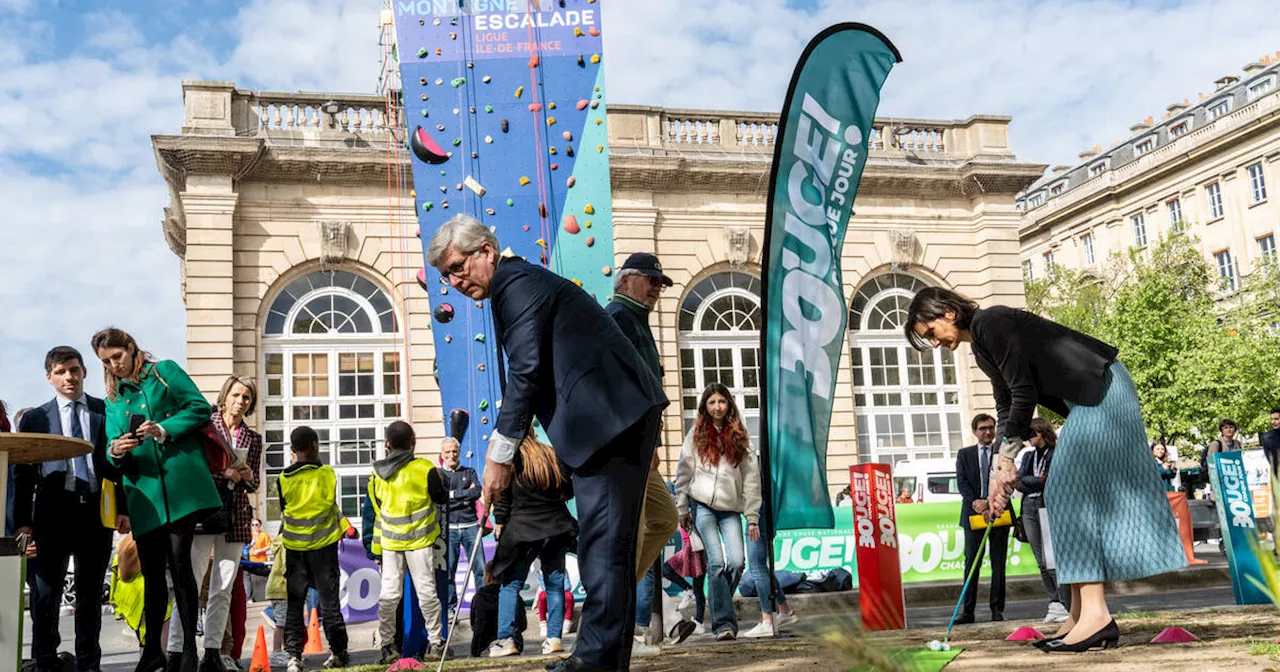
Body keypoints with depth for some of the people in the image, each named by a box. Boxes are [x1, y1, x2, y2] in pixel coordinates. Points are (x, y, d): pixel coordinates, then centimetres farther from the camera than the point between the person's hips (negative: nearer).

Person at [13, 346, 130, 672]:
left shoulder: (106, 411, 7)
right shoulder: (34, 419, 6)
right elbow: (22, 474, 4)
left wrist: (123, 508, 1)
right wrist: (22, 522, -4)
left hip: (96, 512, 1)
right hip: (53, 511, -1)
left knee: (90, 595, 10)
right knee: (45, 596, 2)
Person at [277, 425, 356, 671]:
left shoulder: (284, 478, -2)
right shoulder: (327, 473, -6)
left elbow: (284, 511, 9)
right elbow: (331, 506, 3)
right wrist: (347, 527, 19)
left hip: (294, 546, 1)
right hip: (323, 543, -1)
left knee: (294, 602, 6)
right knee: (329, 599, 6)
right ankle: (338, 652, 10)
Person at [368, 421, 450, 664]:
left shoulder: (378, 474, 1)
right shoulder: (424, 469, -13)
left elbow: (377, 508, 10)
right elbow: (441, 498, -1)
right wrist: (439, 477, 18)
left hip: (390, 542, 3)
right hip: (420, 539, -3)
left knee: (389, 594, 6)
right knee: (426, 591, 3)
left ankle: (387, 646, 9)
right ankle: (436, 643, 10)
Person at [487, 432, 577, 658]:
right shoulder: (553, 455, 7)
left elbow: (503, 494, -7)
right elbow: (568, 492, 11)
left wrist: (499, 522, 2)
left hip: (522, 530, -4)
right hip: (556, 528, 4)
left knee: (511, 584, 5)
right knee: (554, 583, 9)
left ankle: (505, 640, -1)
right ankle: (554, 638, 5)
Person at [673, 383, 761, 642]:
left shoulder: (739, 436, 9)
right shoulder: (697, 434, 7)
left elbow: (751, 478, 7)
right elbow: (684, 473, 8)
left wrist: (752, 517, 3)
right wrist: (682, 509, 4)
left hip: (731, 508, 2)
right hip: (702, 505, -2)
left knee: (737, 561, -11)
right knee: (716, 561, -12)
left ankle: (717, 608, 13)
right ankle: (724, 622, -9)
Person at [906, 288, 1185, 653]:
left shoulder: (991, 323, -16)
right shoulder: (981, 347, 14)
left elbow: (1024, 393, -18)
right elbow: (1006, 406, 15)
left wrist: (1006, 457, -12)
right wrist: (1003, 466, 7)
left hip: (1102, 388, -10)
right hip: (1086, 400, 10)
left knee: (1073, 491, -15)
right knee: (1065, 494, 6)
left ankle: (1096, 613, -17)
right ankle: (1082, 614, 7)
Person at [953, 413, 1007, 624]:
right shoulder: (964, 454, 11)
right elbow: (962, 482, 2)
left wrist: (989, 502, -14)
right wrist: (975, 502, -14)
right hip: (973, 513, 0)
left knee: (998, 563, 2)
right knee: (971, 562, -1)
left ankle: (997, 609, 7)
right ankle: (968, 610, 0)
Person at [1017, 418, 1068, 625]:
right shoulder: (1028, 456, 19)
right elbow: (1019, 481, 6)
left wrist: (1027, 482, -8)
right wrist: (1038, 481, -8)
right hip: (1030, 509, 6)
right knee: (1041, 561, 4)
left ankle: (1068, 604, -11)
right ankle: (1055, 603, 8)